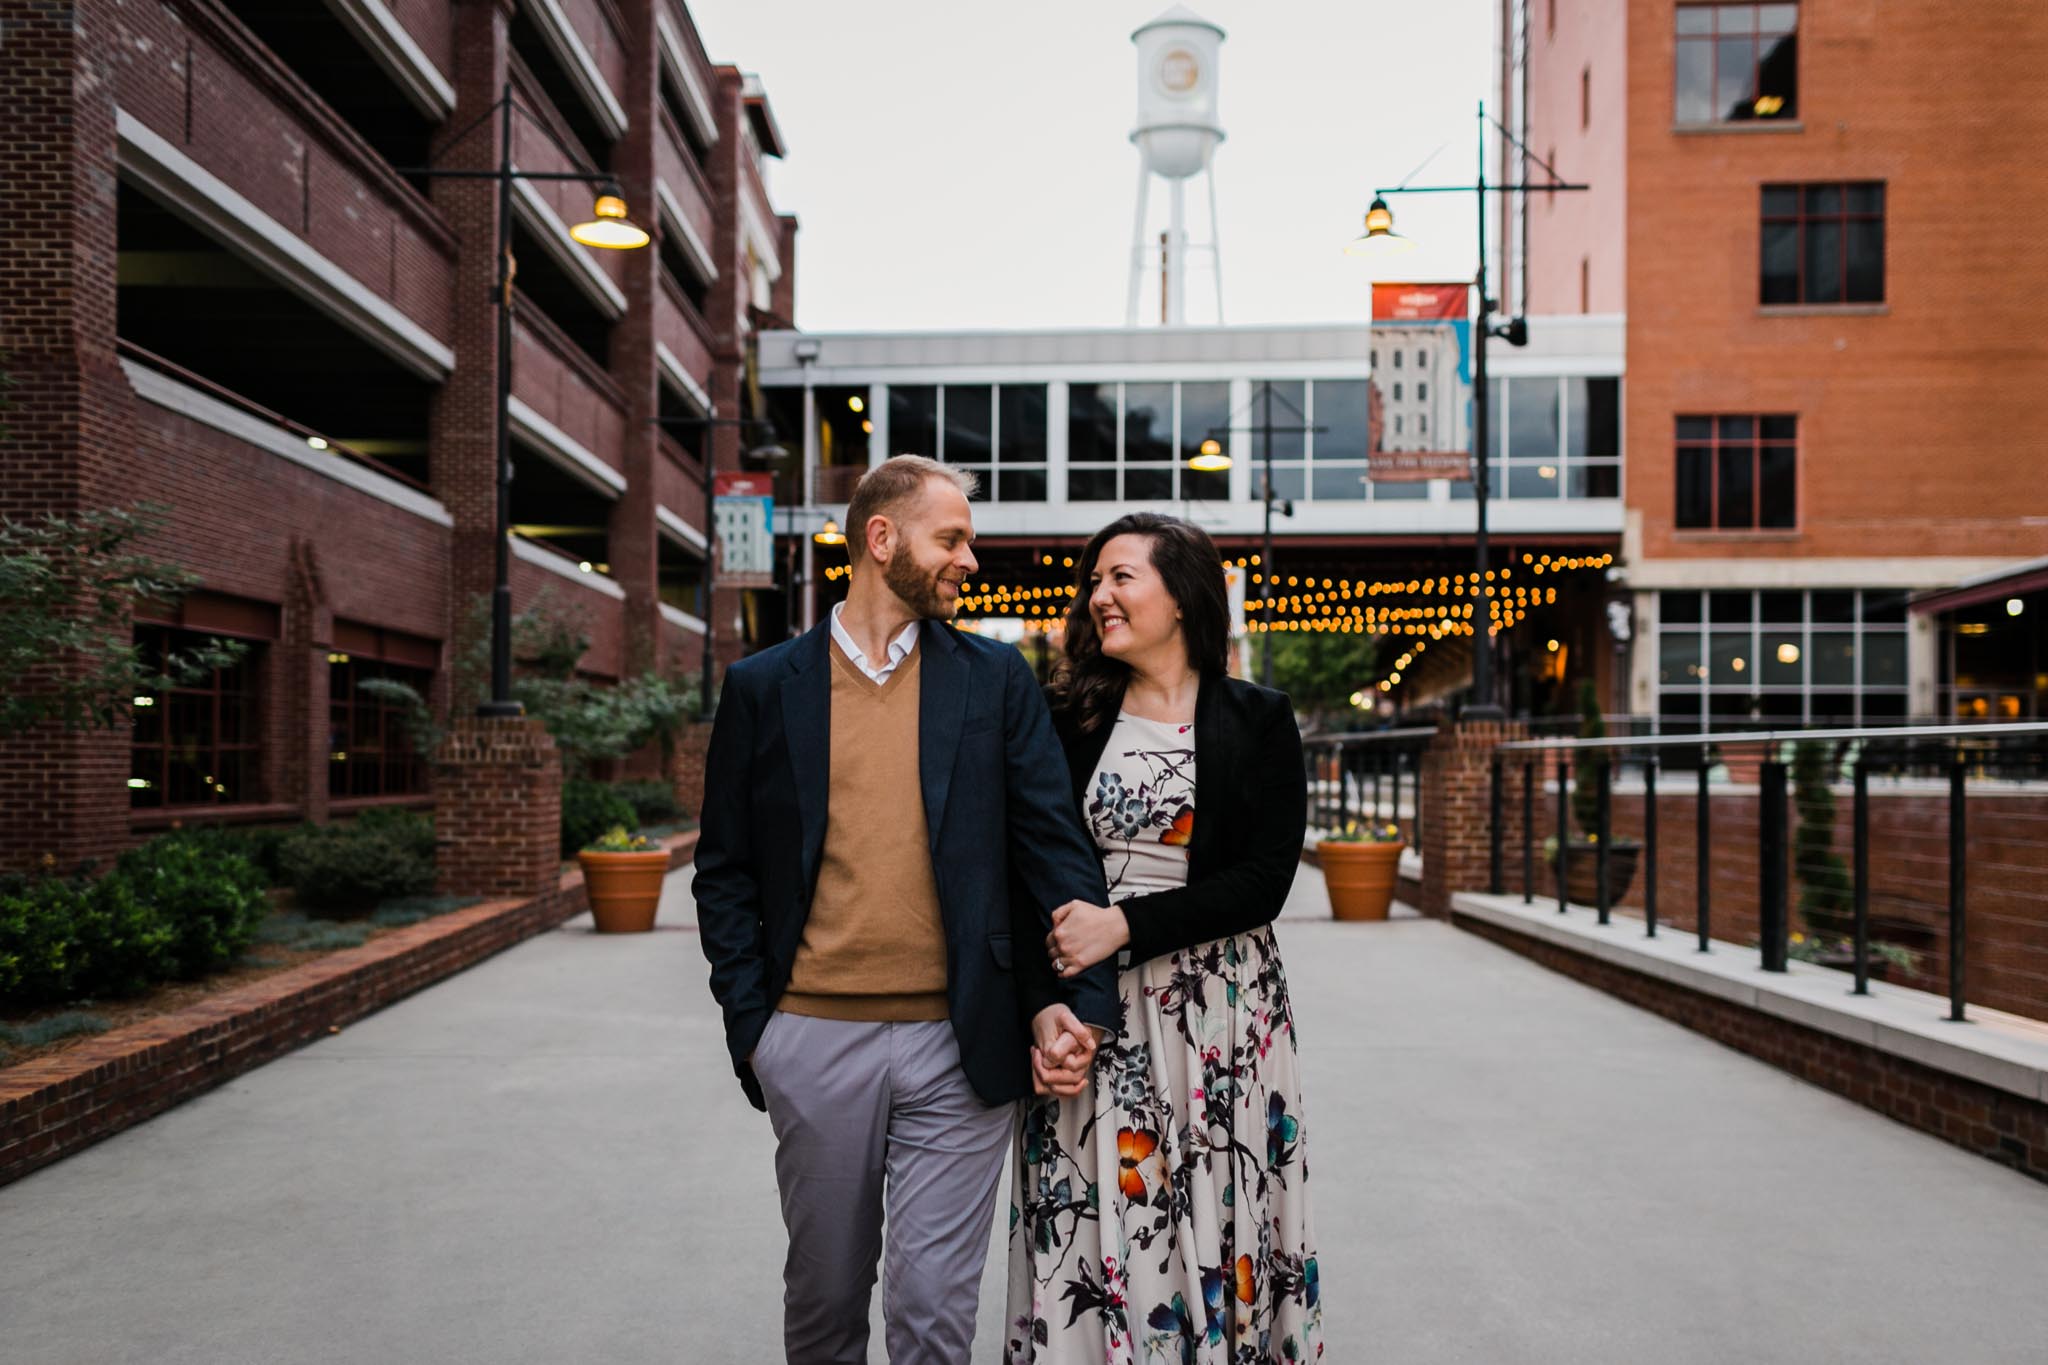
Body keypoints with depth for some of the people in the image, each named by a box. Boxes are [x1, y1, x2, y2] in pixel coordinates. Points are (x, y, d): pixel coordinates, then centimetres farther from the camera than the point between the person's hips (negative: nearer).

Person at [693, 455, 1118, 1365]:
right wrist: (748, 1019, -2)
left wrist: (1081, 998, -8)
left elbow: (1055, 842, 2)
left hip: (959, 1046, 0)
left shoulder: (995, 678, 4)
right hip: (813, 1045, 1)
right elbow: (724, 871, 6)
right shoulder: (763, 688, 4)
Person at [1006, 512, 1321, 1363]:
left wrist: (1126, 925, -16)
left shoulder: (1257, 721, 0)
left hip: (1220, 1009, -1)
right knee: (1089, 1223, 5)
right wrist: (1043, 1011, -13)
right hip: (1089, 1012, 1)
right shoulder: (1066, 719, 5)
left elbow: (1265, 880, -7)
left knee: (1213, 1222, 5)